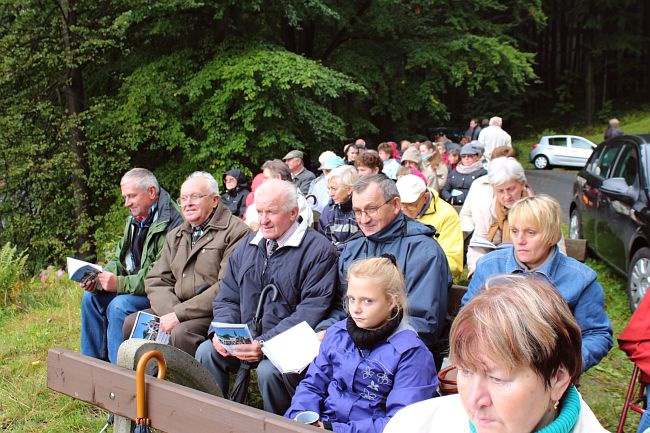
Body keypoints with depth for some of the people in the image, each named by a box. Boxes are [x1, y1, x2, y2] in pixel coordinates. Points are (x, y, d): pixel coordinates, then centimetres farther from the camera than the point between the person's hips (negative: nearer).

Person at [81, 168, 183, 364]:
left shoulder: (170, 222, -20)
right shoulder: (135, 220, 12)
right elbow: (119, 261, 15)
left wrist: (121, 283, -27)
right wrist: (98, 279, -5)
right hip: (134, 285, 10)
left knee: (119, 305, -27)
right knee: (91, 297, 0)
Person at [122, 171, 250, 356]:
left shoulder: (235, 232, -6)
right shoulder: (175, 236, 20)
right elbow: (156, 281, 11)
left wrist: (180, 313, -17)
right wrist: (171, 312, -10)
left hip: (215, 314, -7)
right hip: (175, 309, 7)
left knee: (181, 332, -32)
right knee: (132, 323, -10)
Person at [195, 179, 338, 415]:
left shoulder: (318, 249, -9)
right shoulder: (246, 245, 14)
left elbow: (312, 310, -16)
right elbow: (227, 298, 15)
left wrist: (266, 344, -24)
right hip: (243, 338, 6)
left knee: (268, 370, -31)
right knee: (206, 352, -17)